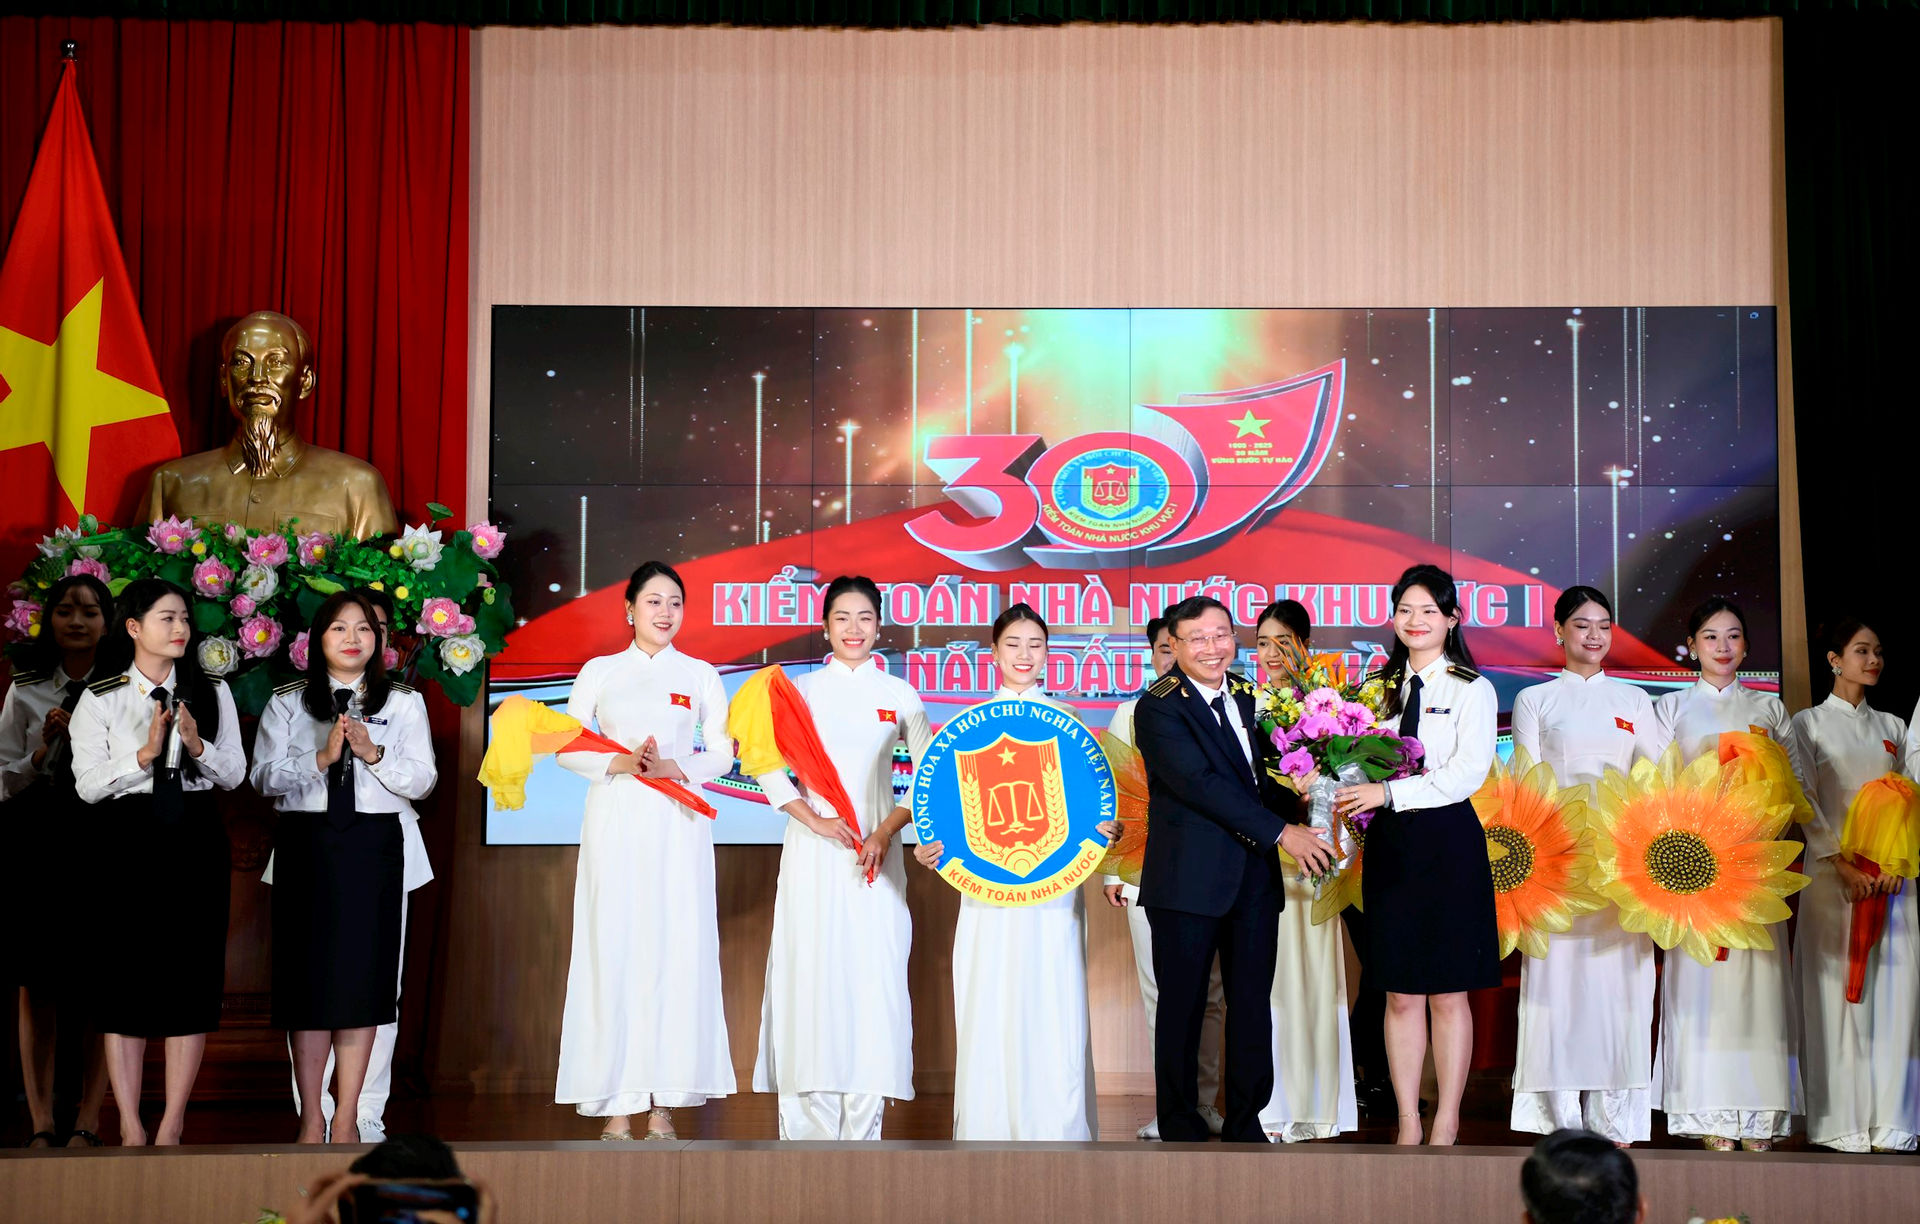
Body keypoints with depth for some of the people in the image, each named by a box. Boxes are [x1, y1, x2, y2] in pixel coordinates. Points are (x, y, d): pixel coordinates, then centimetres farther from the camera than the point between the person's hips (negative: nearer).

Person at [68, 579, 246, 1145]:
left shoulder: (212, 693, 9)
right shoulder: (99, 699, 2)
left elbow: (234, 774, 6)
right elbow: (87, 784, -5)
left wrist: (197, 745, -12)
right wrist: (145, 753, -17)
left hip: (196, 841, 2)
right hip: (126, 843, -2)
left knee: (192, 976, 0)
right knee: (124, 977, -1)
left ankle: (172, 1124, 8)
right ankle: (130, 1126, 7)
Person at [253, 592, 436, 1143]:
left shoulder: (403, 703, 10)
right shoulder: (287, 702, 10)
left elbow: (422, 779, 2)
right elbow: (265, 776, 0)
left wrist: (373, 753, -13)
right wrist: (321, 758, -13)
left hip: (374, 845, 0)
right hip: (306, 844, 0)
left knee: (362, 974, -2)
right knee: (309, 973, -2)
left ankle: (347, 1119, 5)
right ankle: (311, 1119, 6)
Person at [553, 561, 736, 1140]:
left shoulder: (700, 675, 11)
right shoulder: (599, 671, 9)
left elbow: (722, 751, 7)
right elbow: (567, 747, 6)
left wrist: (673, 767, -10)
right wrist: (618, 763, -11)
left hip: (678, 827, 1)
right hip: (615, 823, 0)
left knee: (676, 949, -4)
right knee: (614, 947, -5)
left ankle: (664, 1103, 1)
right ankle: (617, 1106, -2)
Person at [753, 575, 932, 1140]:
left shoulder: (899, 694, 10)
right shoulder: (801, 689, 7)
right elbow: (768, 767, 0)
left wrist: (887, 831, -7)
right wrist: (814, 819, -12)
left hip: (877, 853, 1)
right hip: (813, 854, -1)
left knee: (873, 975, -3)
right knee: (811, 972, -5)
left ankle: (863, 1125, 2)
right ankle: (809, 1125, 0)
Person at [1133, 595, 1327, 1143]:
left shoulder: (1248, 696, 12)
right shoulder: (1159, 706, -10)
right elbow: (1201, 783, -19)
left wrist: (1304, 803, -2)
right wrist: (1280, 831, -20)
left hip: (1254, 878, 6)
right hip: (1189, 879, -6)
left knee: (1253, 1003, 9)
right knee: (1183, 1006, 4)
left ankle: (1246, 1120, 19)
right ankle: (1179, 1125, 14)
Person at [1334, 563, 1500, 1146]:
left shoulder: (1472, 689, -1)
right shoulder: (1381, 686, 13)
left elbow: (1467, 773, -12)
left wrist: (1388, 793, -19)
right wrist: (1345, 793, -6)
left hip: (1447, 841, -4)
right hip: (1390, 843, 4)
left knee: (1448, 993, 1)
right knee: (1400, 993, 5)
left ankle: (1446, 1125, 8)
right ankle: (1408, 1122, 11)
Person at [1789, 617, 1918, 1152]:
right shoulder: (1809, 723, 6)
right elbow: (1806, 803, -3)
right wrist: (1842, 864, -13)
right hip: (1834, 871, -3)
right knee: (1838, 990, -6)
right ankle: (1841, 1123, -3)